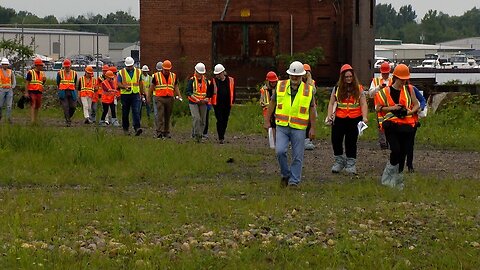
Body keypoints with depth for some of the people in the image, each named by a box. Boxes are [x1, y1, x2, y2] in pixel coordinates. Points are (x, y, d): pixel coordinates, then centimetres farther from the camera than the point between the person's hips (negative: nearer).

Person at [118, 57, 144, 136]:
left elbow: (140, 83, 18)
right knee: (125, 113, 7)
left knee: (136, 111, -14)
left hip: (135, 94, 0)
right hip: (125, 94, 0)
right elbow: (118, 84, -3)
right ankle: (125, 129, 19)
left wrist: (141, 93, 18)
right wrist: (125, 86, -22)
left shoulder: (138, 72, 9)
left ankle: (137, 128, -23)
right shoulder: (121, 72, 1)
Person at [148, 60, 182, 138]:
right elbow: (152, 87, 9)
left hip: (169, 98, 3)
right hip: (160, 98, -3)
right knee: (160, 115, -12)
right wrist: (149, 97, 10)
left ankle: (166, 132, 15)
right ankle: (159, 132, -15)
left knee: (168, 116, 8)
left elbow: (176, 87, 16)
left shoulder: (173, 76, 12)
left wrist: (179, 95, 2)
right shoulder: (156, 76, 2)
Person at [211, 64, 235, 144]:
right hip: (217, 104, -3)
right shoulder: (214, 81, 1)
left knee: (225, 121, 9)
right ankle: (221, 138, -9)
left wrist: (232, 101, 9)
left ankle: (222, 136, 22)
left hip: (227, 104, 3)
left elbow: (233, 92, 12)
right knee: (220, 120, -8)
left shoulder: (230, 80, 6)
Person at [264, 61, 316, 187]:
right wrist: (267, 121, 9)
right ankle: (286, 174, 8)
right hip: (282, 127, 1)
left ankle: (294, 181, 11)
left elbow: (311, 109, 6)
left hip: (298, 129, 0)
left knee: (297, 157, 0)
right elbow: (272, 103, 11)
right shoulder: (280, 86, 3)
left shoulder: (308, 90, 2)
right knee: (280, 151, -14)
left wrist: (312, 128, 2)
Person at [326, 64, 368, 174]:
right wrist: (329, 115, -8)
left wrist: (364, 117, -16)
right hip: (339, 119, 2)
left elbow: (363, 104, -3)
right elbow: (331, 103, 6)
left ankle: (351, 163, 12)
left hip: (354, 119, -2)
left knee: (351, 142, 1)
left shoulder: (358, 89, 2)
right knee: (336, 140, 0)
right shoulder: (337, 88, 6)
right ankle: (339, 161, 18)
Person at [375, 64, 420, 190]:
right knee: (396, 150, -18)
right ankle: (387, 178, -1)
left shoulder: (409, 89, 9)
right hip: (391, 125, -3)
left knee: (403, 153, 5)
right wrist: (392, 108, -13)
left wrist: (411, 111, -7)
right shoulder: (386, 91, 1)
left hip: (407, 125, 3)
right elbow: (378, 108, 0)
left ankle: (398, 181, 16)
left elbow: (416, 105, 14)